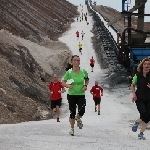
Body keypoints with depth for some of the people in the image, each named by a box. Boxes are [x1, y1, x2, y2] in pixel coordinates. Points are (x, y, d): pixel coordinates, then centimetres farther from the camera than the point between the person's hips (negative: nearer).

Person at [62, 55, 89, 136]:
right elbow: (63, 82, -3)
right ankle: (72, 129, 23)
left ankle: (78, 119, 19)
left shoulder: (83, 71, -3)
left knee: (81, 111, -18)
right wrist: (68, 85, -23)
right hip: (71, 95, 0)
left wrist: (85, 85, -2)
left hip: (81, 95, 0)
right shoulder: (69, 72, -6)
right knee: (72, 113, 2)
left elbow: (87, 79, 16)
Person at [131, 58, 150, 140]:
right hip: (139, 99, -2)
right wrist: (134, 94, -4)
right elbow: (132, 85, 10)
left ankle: (141, 133, 14)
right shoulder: (138, 75, -5)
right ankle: (136, 123, 13)